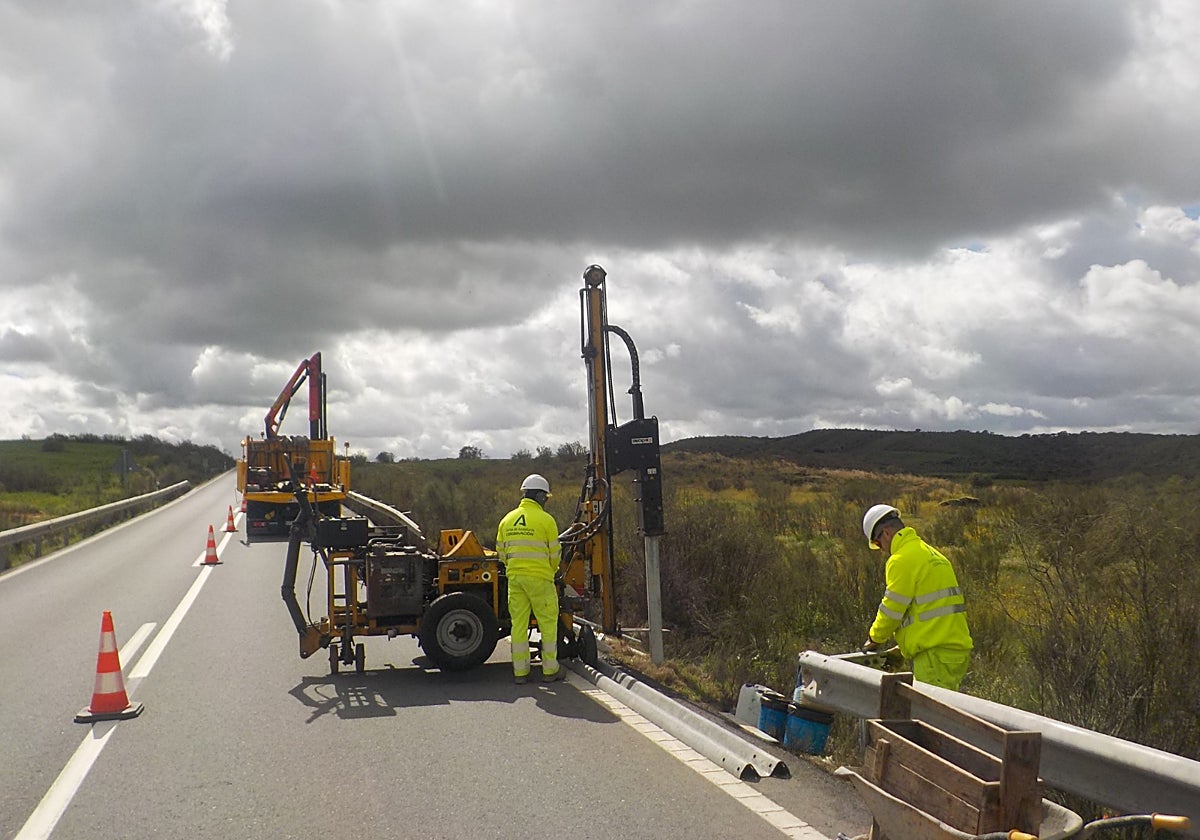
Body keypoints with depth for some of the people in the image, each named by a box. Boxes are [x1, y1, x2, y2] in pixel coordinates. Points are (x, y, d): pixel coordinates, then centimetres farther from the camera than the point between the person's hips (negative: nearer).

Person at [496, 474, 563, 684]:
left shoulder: (507, 520, 8)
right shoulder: (545, 519, -7)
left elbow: (501, 553, 12)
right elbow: (554, 553, -3)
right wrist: (551, 571, 15)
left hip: (514, 578, 5)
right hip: (540, 578, -5)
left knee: (518, 623, 8)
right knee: (548, 623, 5)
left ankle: (520, 671, 11)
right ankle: (549, 670, 8)